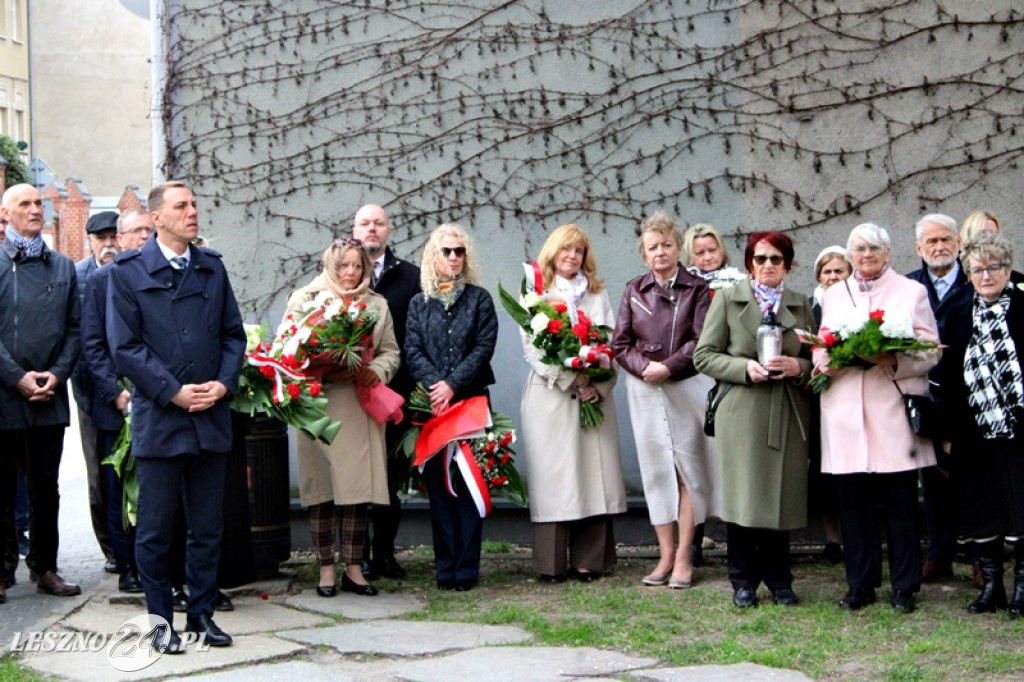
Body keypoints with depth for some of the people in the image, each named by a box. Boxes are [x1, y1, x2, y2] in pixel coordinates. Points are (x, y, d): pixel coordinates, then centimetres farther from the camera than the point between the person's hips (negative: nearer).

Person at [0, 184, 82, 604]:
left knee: (46, 490, 10)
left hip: (49, 398, 3)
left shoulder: (63, 267, 12)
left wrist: (57, 374, -5)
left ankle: (45, 568, 17)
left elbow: (74, 329, 9)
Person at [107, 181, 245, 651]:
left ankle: (202, 613, 21)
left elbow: (234, 335, 12)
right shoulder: (128, 271, -1)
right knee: (155, 528, 3)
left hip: (211, 416, 4)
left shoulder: (212, 268, 11)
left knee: (208, 525, 9)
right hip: (158, 417, -4)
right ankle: (161, 620, 15)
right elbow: (125, 347, -7)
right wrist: (173, 392, -13)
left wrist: (224, 383, -5)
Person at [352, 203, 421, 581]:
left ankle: (385, 552, 15)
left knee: (391, 475, 5)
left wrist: (414, 382, -5)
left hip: (396, 392, 1)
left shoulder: (410, 276, 9)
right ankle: (359, 555, 8)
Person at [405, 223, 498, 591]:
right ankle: (445, 567, 6)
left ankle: (466, 568, -2)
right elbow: (412, 351, 3)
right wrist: (434, 386, -13)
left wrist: (453, 385, -12)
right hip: (432, 404, 2)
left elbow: (484, 348, -2)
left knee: (469, 482, -4)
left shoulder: (479, 299, 8)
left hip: (471, 399, -2)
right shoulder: (419, 303, 13)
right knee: (438, 482, 1)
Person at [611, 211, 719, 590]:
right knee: (657, 470, 4)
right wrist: (644, 367, -12)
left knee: (688, 469, -1)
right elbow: (620, 344, 5)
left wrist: (668, 367, -17)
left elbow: (702, 341, -7)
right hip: (644, 390, 3)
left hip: (687, 386, -2)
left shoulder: (697, 289, 0)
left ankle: (683, 558, 4)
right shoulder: (634, 291, 9)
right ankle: (665, 555, 10)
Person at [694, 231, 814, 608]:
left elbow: (816, 358, 16)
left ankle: (778, 579, 17)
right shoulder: (727, 300, 7)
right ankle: (744, 581, 10)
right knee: (743, 495, -3)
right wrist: (745, 368, -12)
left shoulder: (801, 305, 15)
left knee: (783, 496, 4)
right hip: (742, 411, -2)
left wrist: (798, 366, -6)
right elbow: (704, 356, 2)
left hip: (788, 415, 2)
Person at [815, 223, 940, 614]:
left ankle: (904, 588, 8)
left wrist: (894, 360, -17)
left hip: (894, 414, -2)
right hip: (846, 416, 2)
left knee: (900, 504, -2)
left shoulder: (912, 292, 10)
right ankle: (860, 586, 13)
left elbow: (930, 350, 2)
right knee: (853, 504, 2)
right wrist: (825, 361, -6)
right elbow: (820, 350, 17)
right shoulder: (833, 296, 19)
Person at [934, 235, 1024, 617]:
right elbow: (948, 377, 10)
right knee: (980, 513, 6)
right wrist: (948, 431, 6)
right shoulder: (960, 317, 11)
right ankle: (991, 586, 16)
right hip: (975, 433, 4)